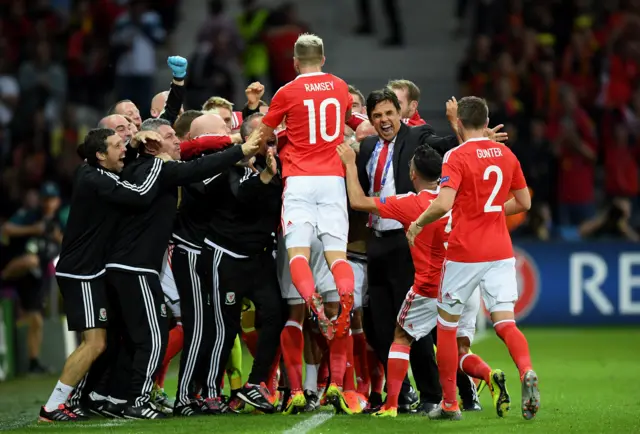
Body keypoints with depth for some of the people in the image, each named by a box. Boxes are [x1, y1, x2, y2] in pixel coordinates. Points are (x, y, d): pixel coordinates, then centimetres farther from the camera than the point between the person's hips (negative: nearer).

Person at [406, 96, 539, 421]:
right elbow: (523, 202, 15)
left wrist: (417, 223, -6)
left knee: (446, 323, 12)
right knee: (505, 322, 0)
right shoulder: (506, 154, 7)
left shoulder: (456, 157, -11)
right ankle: (527, 372, -32)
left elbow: (443, 204, -22)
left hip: (464, 253, -4)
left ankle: (449, 404, 16)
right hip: (500, 252, 4)